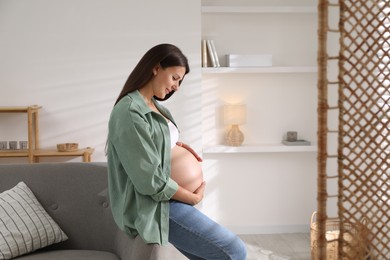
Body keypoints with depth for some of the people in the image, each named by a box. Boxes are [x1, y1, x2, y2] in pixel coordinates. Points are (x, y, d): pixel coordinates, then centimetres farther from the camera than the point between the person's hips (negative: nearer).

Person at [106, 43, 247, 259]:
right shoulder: (130, 112, -20)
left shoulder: (153, 105, 10)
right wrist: (193, 197, -10)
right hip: (151, 205, -10)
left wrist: (176, 144, 5)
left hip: (163, 196, 10)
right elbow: (151, 180, -22)